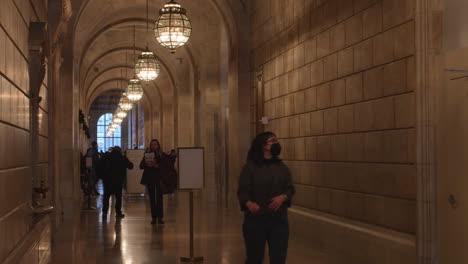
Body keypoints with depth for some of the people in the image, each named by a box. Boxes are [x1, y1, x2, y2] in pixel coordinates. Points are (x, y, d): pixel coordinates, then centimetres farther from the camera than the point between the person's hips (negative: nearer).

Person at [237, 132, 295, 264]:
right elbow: (243, 190, -8)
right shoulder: (250, 167, -3)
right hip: (255, 220, -3)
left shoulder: (283, 167, 10)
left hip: (279, 220, 3)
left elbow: (290, 189, 8)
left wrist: (282, 197, -14)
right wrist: (249, 204, -29)